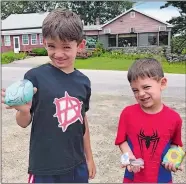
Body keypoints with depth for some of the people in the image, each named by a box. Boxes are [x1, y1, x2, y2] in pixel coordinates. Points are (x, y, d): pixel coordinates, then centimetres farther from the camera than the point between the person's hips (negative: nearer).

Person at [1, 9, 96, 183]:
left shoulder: (83, 81, -2)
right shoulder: (35, 77, -14)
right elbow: (24, 123, -7)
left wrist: (89, 157, 14)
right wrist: (24, 110, -28)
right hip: (45, 169, -3)